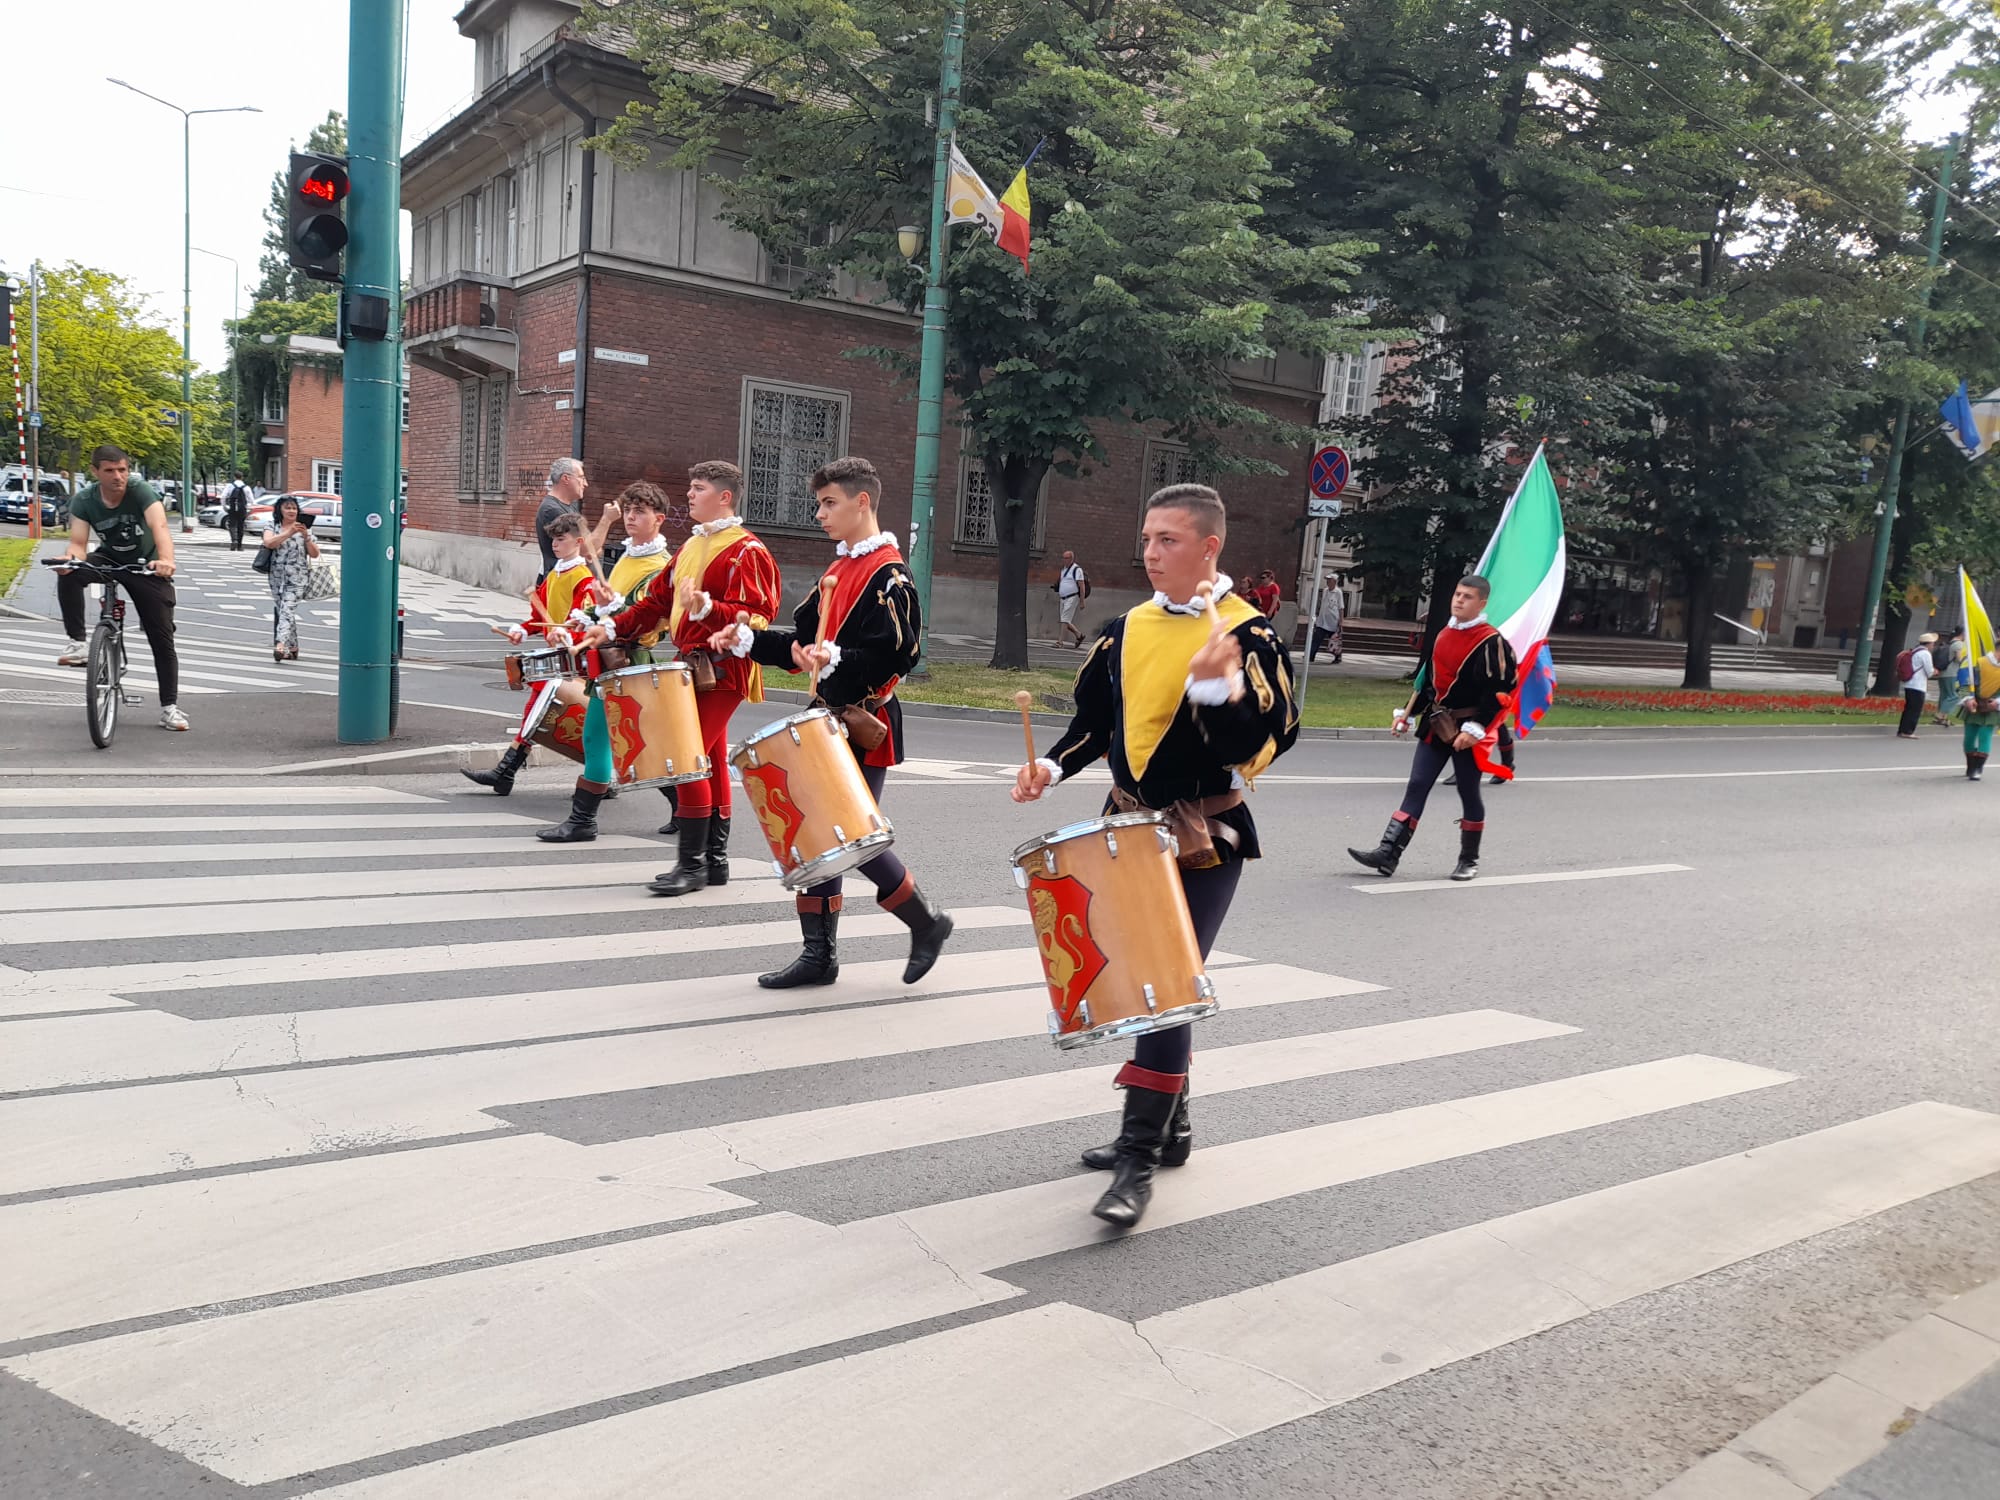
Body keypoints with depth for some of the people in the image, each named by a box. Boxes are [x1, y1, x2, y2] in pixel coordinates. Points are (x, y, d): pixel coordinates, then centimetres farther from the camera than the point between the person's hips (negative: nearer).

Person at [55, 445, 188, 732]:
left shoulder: (141, 491, -24)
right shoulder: (83, 501, -14)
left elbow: (160, 526, -40)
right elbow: (78, 542, -18)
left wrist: (166, 560, -59)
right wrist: (70, 558, -43)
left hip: (146, 566, -2)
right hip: (108, 558, 2)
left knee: (162, 639, -6)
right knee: (68, 575, -31)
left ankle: (170, 707, 2)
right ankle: (78, 643, -22)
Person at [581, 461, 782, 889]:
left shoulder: (746, 552, -11)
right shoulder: (692, 546, 17)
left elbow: (755, 617, -20)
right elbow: (658, 599, 19)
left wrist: (705, 606, -33)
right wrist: (612, 627, 9)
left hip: (723, 670, -9)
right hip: (692, 664, 9)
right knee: (711, 762, 12)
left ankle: (692, 864, -4)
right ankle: (716, 860, 20)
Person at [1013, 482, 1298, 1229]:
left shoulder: (1247, 633, -11)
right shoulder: (1126, 629, 6)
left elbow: (1270, 735, -18)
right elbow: (1096, 717, 13)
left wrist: (1217, 685, -33)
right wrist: (1053, 766, -3)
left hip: (1204, 839, -6)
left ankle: (1141, 1156, -1)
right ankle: (1169, 1124, 32)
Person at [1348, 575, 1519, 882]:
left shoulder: (1492, 643, -12)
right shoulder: (1443, 635, 11)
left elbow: (1499, 692, -16)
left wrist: (1475, 729, -21)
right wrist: (1406, 714, 14)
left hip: (1467, 732, -6)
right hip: (1435, 726, 6)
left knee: (1468, 793, 7)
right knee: (1417, 787, 1)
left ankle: (1469, 860, 22)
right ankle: (1388, 854, -3)